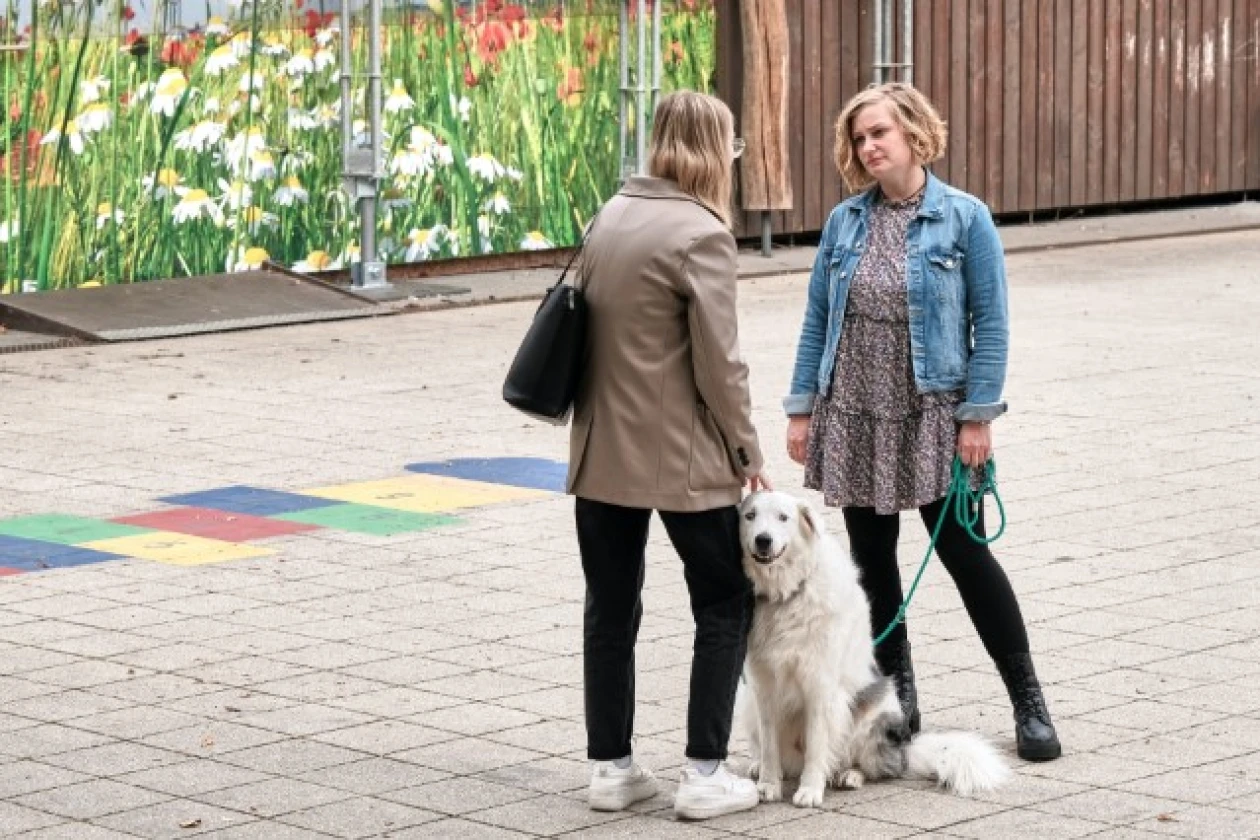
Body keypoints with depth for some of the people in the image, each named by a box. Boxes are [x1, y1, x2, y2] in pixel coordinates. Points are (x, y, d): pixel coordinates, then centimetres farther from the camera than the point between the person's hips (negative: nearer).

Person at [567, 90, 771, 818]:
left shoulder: (610, 217, 8)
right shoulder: (701, 234, -15)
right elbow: (718, 362, -15)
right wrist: (747, 449, -4)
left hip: (602, 450, 7)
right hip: (680, 456, -7)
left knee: (611, 608, 13)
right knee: (725, 603, 7)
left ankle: (611, 767, 18)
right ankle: (705, 774, 5)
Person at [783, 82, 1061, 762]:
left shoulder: (964, 218, -6)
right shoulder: (845, 222, 5)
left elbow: (990, 323, -6)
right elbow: (817, 318, 10)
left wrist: (978, 416, -11)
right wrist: (801, 407, 5)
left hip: (933, 418, -4)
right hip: (854, 418, 4)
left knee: (964, 553, -3)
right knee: (871, 558, 9)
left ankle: (1028, 701, 8)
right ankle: (896, 698, 22)